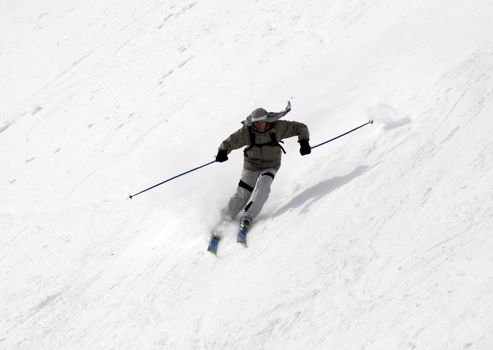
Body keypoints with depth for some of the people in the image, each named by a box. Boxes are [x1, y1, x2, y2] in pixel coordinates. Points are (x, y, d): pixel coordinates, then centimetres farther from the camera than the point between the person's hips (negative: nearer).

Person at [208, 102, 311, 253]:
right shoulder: (247, 131, -17)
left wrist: (304, 141, -28)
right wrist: (222, 151, -35)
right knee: (241, 196, -7)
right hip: (251, 166, 0)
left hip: (270, 167, 0)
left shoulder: (277, 127, -17)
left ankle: (247, 218, -29)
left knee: (262, 187, -30)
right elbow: (230, 141, -14)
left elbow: (300, 127, -10)